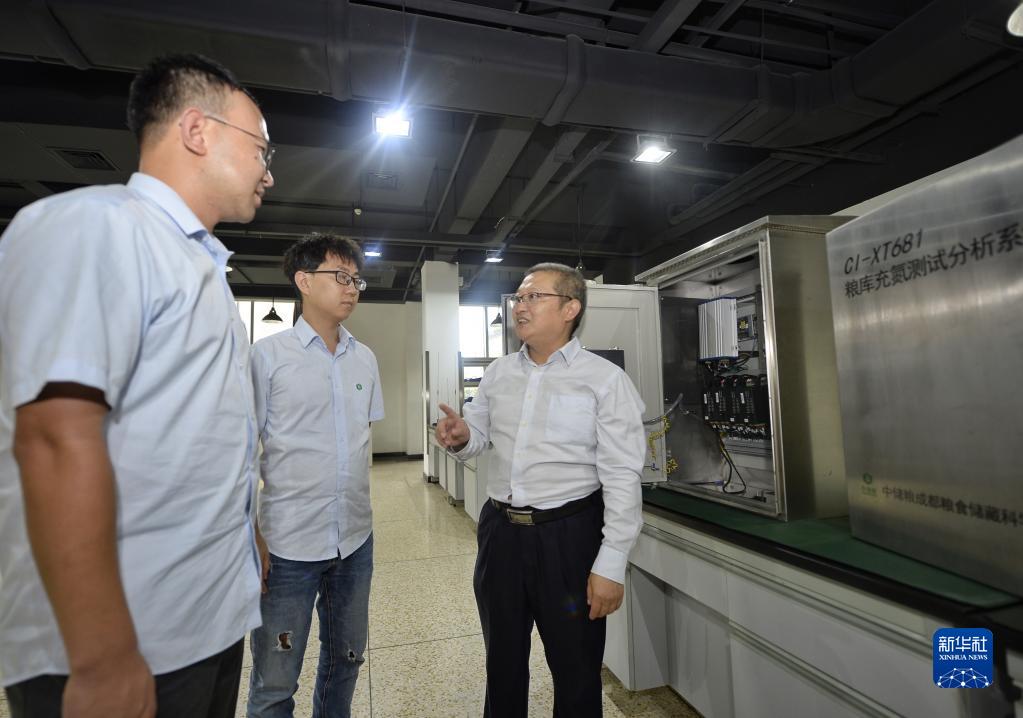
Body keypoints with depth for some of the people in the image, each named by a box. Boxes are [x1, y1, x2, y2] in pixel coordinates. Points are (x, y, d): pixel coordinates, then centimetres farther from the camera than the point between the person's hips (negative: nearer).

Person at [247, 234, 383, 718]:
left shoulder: (365, 359, 6)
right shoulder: (268, 355, -7)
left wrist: (356, 506, 13)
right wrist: (250, 536, -8)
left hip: (356, 540, 5)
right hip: (288, 545, -4)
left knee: (346, 660, 21)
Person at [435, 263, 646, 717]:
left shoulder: (605, 379, -11)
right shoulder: (498, 373, 5)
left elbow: (622, 478, -13)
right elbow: (478, 435, 16)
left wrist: (611, 564, -15)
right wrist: (460, 438, -7)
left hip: (569, 534, -4)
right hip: (500, 530, 5)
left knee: (575, 670, 16)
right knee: (503, 662, 23)